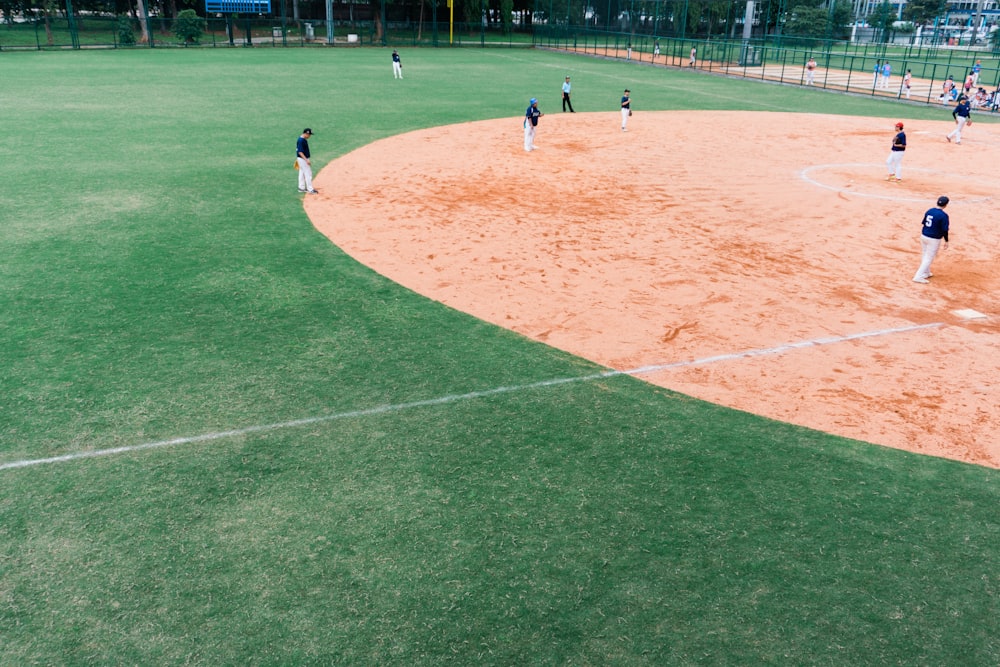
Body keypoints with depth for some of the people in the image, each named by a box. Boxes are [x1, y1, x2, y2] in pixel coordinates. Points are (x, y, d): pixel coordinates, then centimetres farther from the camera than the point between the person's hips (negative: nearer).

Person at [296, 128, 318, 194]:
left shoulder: (303, 139, 8)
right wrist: (306, 160, -30)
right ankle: (310, 189, -3)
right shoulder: (301, 141, -23)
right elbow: (300, 152, -25)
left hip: (303, 159, 10)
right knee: (308, 174, -6)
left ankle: (301, 188, 24)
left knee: (302, 173, 16)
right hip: (302, 159, -10)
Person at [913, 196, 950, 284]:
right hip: (934, 239, -7)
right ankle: (918, 276, -3)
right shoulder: (943, 215, -18)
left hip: (923, 236, 7)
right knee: (929, 258, 2)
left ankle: (926, 273, 37)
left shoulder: (929, 211, 1)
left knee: (924, 256, 20)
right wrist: (946, 241, -5)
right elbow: (944, 230, -15)